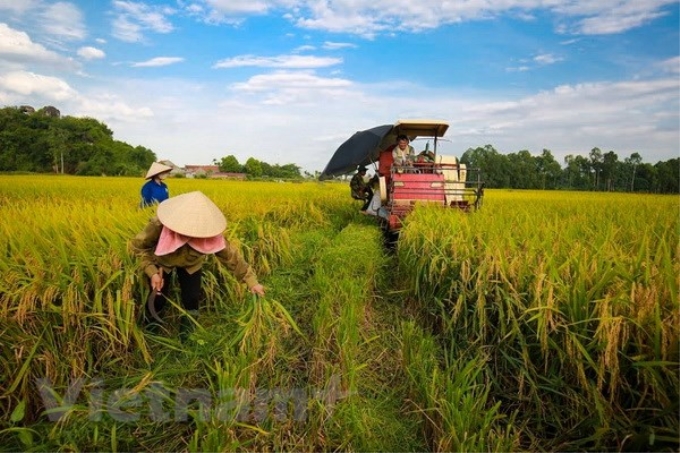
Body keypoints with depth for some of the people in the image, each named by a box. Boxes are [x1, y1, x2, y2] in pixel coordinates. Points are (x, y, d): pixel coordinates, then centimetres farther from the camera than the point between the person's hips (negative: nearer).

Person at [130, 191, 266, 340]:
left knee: (192, 299, -5)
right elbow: (138, 246, -23)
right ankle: (148, 330, 34)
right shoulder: (159, 225, -42)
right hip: (161, 262, -1)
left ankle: (188, 331, 29)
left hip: (191, 264, 1)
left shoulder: (210, 233, -40)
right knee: (157, 300, -4)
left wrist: (251, 281, -28)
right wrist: (152, 272, -33)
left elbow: (230, 255, -28)